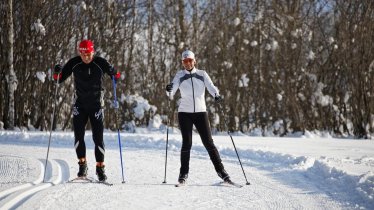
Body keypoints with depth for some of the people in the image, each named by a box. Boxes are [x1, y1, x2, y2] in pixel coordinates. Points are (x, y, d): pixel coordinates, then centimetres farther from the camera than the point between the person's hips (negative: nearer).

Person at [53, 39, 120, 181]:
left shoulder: (100, 63, -10)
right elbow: (59, 80, 1)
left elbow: (114, 75, 2)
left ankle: (100, 167, 8)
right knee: (78, 135, -6)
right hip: (80, 104, 2)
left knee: (98, 137, -2)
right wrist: (57, 73, -20)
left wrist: (115, 74, -21)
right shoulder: (74, 63, -6)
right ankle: (82, 164, 7)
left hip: (96, 105, -1)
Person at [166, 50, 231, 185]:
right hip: (185, 113, -1)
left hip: (200, 112, 1)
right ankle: (183, 173, 5)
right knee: (187, 143, -5)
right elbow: (172, 92, -9)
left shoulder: (202, 74, 5)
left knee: (208, 142, -2)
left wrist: (216, 95, -32)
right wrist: (169, 91, -34)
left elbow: (211, 86, -9)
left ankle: (220, 170, 4)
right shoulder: (180, 76, 3)